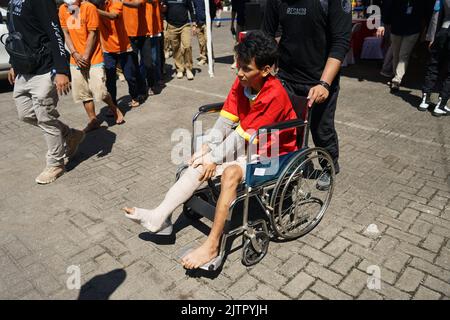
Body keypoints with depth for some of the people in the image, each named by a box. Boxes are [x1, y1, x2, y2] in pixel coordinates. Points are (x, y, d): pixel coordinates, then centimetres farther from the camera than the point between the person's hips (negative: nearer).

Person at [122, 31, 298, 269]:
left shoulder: (274, 96, -25)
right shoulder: (241, 82, -3)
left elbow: (244, 138, -24)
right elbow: (225, 121, -2)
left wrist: (215, 157, -18)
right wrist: (207, 147, -14)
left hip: (272, 153, -7)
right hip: (247, 145, 7)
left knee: (230, 172, -33)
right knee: (200, 164, -13)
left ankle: (212, 245, -24)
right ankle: (160, 217, -11)